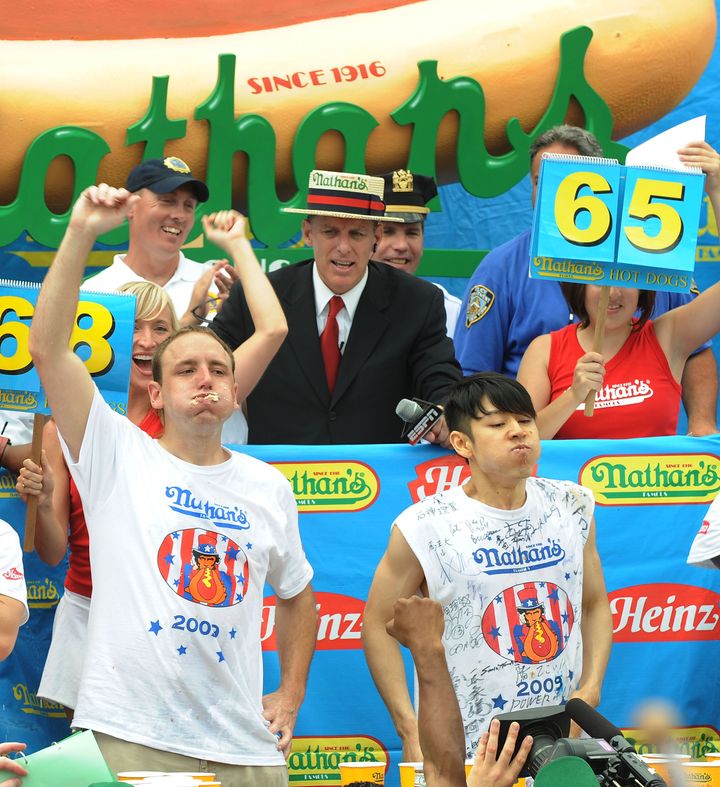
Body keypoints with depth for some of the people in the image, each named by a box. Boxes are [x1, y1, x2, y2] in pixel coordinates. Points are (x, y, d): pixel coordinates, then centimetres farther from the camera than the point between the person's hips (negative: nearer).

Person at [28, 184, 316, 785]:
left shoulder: (268, 487, 12)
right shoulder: (118, 456, 2)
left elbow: (297, 595, 26)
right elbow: (48, 349, -9)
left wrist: (291, 696, 16)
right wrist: (81, 234, -15)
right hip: (128, 738, -3)